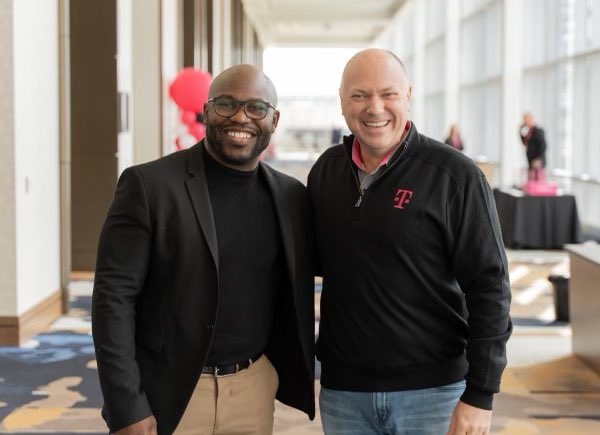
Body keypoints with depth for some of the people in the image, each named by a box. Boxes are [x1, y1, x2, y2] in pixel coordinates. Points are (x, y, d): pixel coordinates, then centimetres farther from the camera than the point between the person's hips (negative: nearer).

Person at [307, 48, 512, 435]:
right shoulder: (325, 170, 4)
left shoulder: (456, 175, -10)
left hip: (432, 389, -4)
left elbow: (489, 286, -10)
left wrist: (480, 395, -12)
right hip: (342, 389, 4)